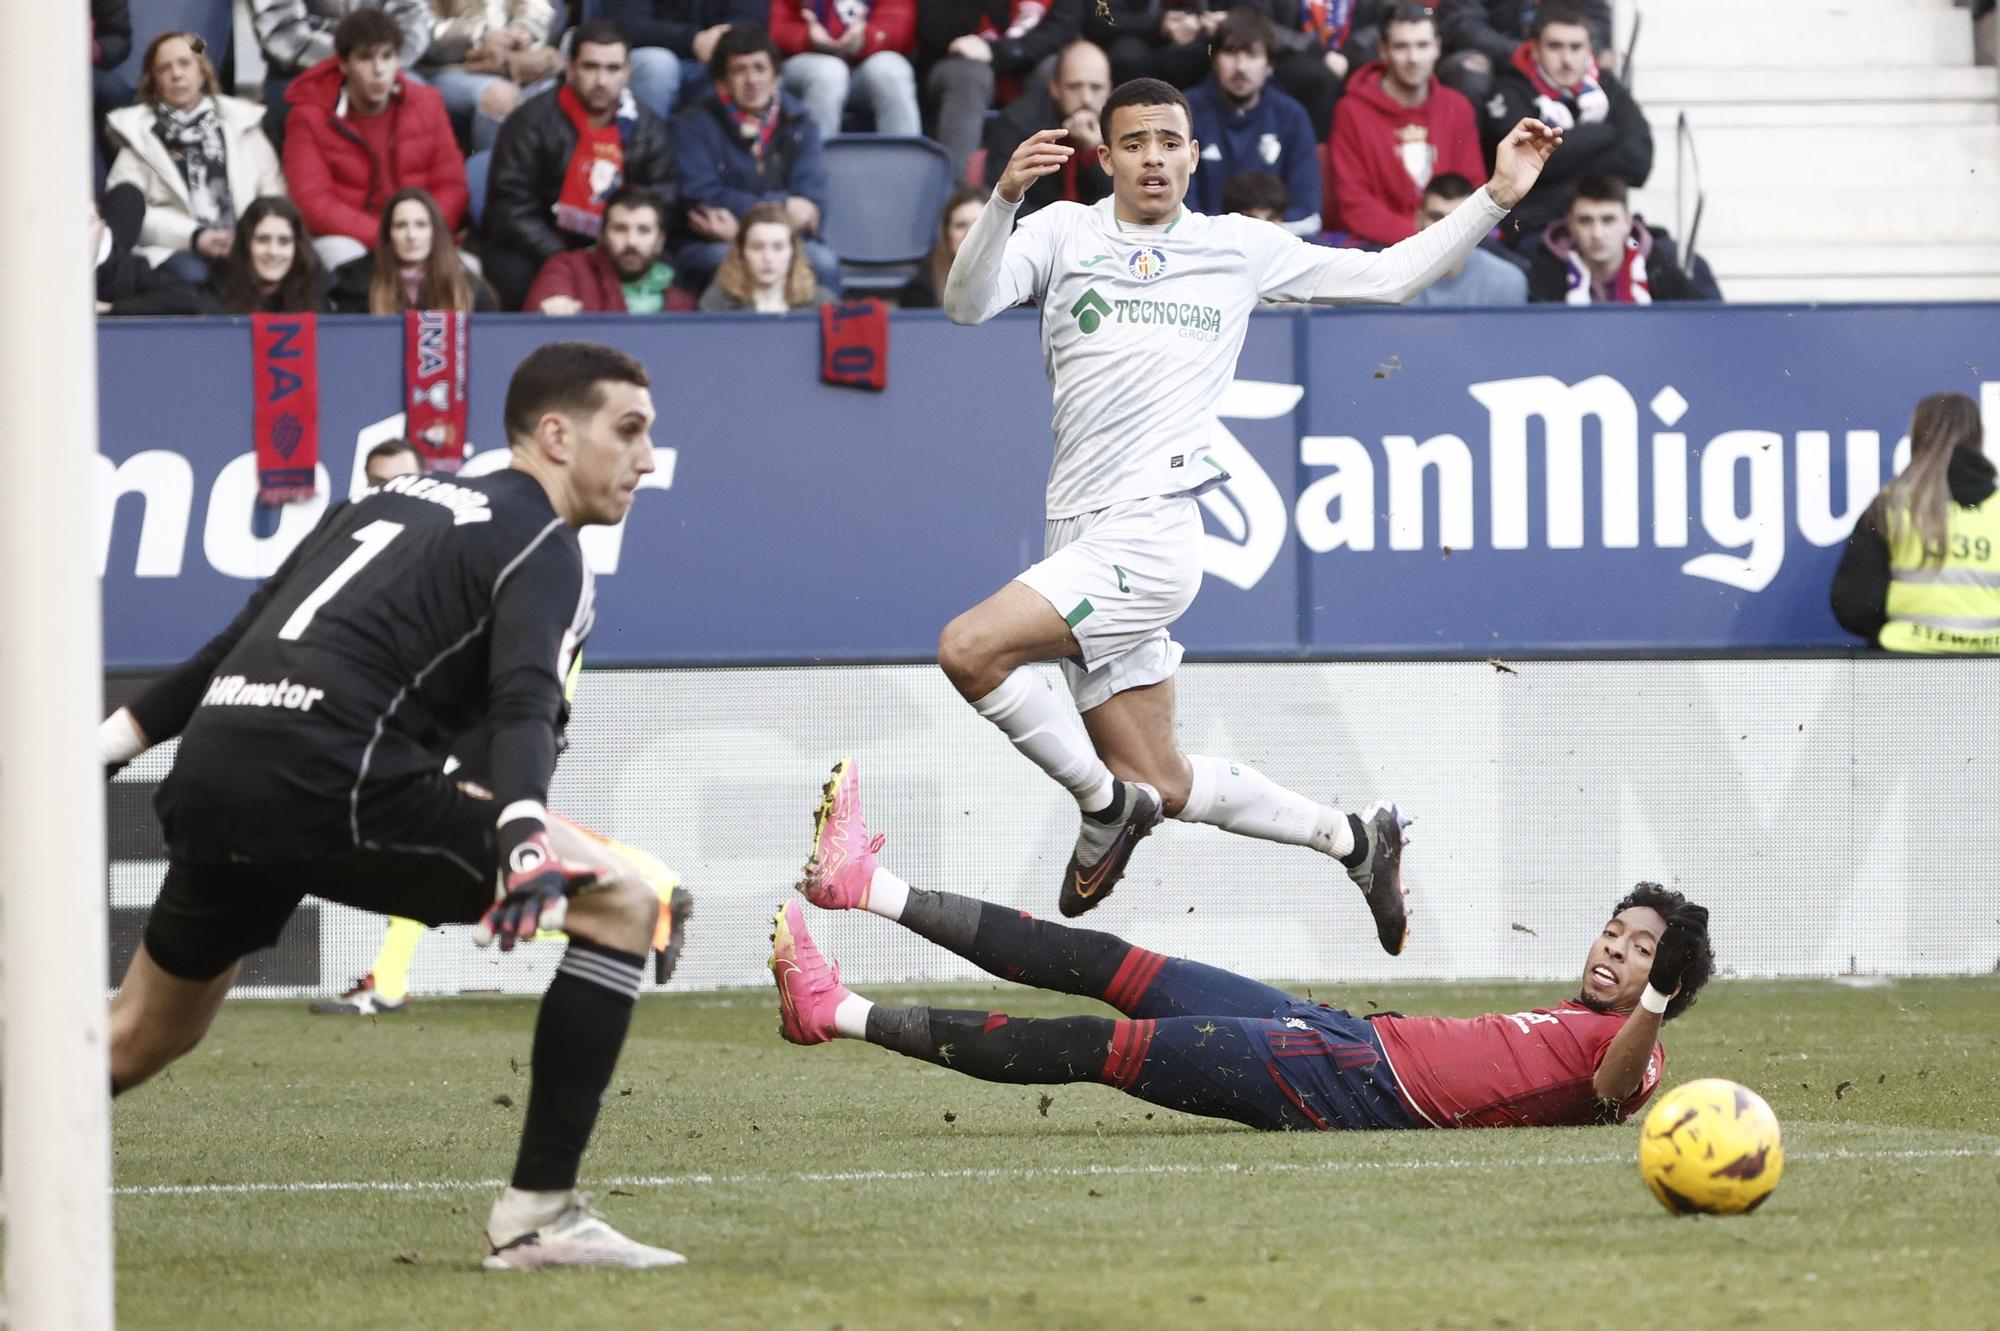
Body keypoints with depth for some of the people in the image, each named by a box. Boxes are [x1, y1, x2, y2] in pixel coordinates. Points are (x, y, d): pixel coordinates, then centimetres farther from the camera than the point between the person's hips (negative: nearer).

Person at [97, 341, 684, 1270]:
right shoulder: (541, 548, 3)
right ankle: (537, 1214, -9)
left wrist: (100, 750, 33)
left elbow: (228, 649, 29)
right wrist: (523, 835, -32)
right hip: (332, 782, -8)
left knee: (142, 1039, 27)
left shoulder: (391, 499, 27)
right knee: (620, 903, -5)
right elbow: (524, 706, -17)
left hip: (208, 774, 8)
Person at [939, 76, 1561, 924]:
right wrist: (1005, 199, -21)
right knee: (1166, 789, 8)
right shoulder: (1064, 233, 11)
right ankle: (1351, 841, 27)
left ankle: (1105, 804, -5)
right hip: (1081, 542, 4)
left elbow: (1390, 276, 17)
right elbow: (967, 305, -5)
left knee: (968, 649, -26)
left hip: (1149, 536, -4)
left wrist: (1495, 197, 9)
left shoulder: (1240, 248, 11)